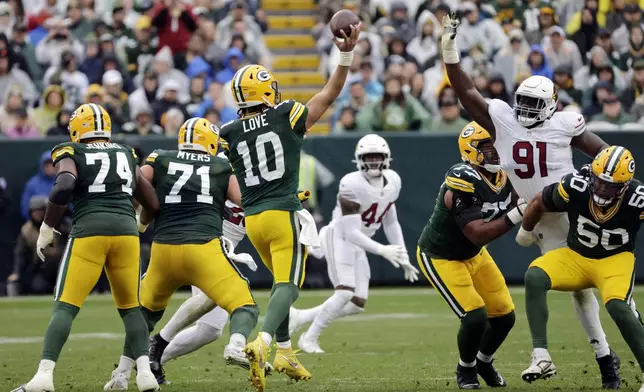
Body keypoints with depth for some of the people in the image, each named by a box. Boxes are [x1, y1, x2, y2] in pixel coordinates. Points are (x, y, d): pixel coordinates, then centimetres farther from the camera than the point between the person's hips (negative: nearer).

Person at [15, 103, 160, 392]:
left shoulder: (71, 155, 9)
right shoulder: (127, 156, 21)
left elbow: (64, 187, -12)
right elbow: (153, 204, 22)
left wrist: (47, 229, -3)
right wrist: (140, 223, 44)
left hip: (88, 230, -3)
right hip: (126, 229, 3)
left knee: (65, 308, -2)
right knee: (130, 308, 17)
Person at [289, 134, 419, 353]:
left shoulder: (392, 182, 1)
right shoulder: (352, 185, -23)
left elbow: (390, 223, 13)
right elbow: (351, 232, -24)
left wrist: (403, 258, 9)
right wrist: (382, 250, -30)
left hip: (358, 245, 8)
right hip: (338, 237, -8)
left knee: (357, 305, 4)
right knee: (345, 292, -23)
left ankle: (299, 317, 16)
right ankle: (309, 338, -7)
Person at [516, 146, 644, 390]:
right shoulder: (575, 187, -22)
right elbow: (539, 203, -2)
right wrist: (526, 230, 15)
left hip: (615, 259, -2)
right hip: (576, 257, 3)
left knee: (617, 306, -32)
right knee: (534, 276, -26)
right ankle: (541, 358, -27)